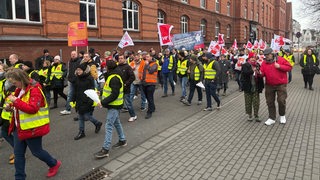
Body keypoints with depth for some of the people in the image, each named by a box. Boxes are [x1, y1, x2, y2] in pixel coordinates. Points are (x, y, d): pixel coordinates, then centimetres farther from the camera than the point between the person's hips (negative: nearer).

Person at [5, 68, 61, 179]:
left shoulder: (34, 90, -20)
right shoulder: (20, 89, 8)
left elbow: (32, 108, -29)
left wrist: (15, 101, -27)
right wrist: (11, 107, 2)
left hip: (32, 127, -8)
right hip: (19, 127, 8)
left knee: (36, 151, 9)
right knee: (18, 154, 12)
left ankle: (54, 164, 34)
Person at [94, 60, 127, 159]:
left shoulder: (114, 78, -21)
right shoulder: (111, 76, 12)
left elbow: (114, 95, -26)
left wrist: (103, 102, -25)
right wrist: (101, 93, 9)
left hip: (114, 106, -11)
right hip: (114, 105, 11)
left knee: (109, 126, -9)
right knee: (117, 123, 21)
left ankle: (105, 149, -6)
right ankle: (122, 140, 36)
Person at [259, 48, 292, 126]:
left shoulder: (280, 59, -5)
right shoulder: (264, 63, 3)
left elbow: (289, 67, -5)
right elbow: (262, 73, 2)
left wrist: (280, 66, -18)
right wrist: (260, 73, -21)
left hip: (281, 84, -3)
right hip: (269, 85, 3)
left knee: (281, 100, -3)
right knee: (270, 102, 6)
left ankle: (282, 115, 25)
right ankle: (272, 118, 19)